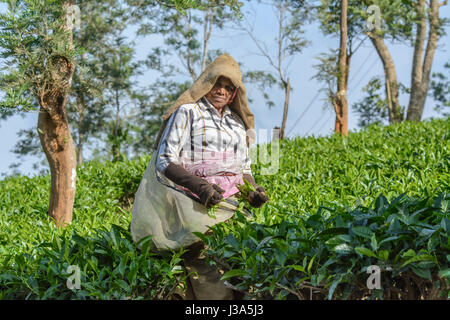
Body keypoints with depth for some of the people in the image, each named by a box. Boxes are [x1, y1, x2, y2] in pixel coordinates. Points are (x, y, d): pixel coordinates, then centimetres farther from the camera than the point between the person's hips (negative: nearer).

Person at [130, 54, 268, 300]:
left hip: (232, 206, 5)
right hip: (198, 205, -5)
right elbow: (164, 161, -2)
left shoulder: (237, 122, 23)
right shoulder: (187, 113, 6)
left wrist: (254, 190, 4)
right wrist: (199, 186, -16)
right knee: (209, 278, -19)